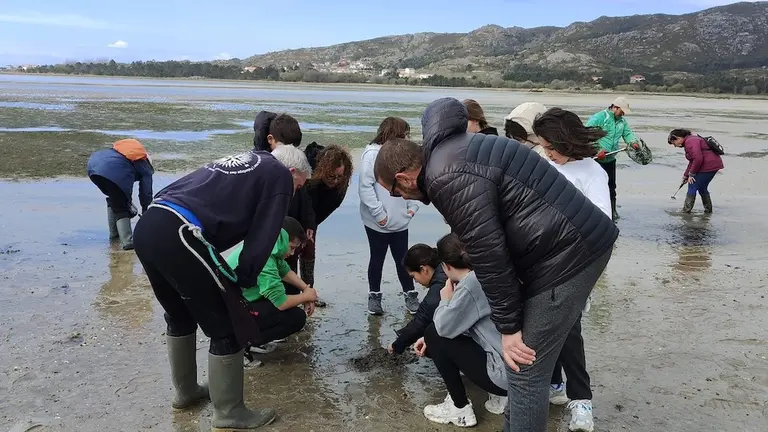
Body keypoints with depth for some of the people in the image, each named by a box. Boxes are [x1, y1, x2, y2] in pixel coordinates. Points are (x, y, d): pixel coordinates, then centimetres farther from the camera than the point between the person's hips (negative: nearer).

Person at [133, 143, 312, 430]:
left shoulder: (242, 162, 31)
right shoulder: (279, 175, 8)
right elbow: (261, 238, 0)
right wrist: (243, 282, 12)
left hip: (147, 226, 9)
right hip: (178, 235, -9)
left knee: (180, 316, 28)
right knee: (228, 326, 5)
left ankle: (186, 391, 44)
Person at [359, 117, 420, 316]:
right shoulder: (372, 154, -12)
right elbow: (365, 187, -17)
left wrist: (412, 206, 1)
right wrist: (379, 213, -18)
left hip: (400, 221, 5)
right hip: (378, 223, -5)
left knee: (402, 258, 14)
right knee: (377, 258, 10)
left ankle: (410, 294, 28)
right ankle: (374, 295, 26)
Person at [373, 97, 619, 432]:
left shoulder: (448, 179, -18)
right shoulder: (450, 151, 15)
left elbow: (488, 253, -20)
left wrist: (507, 326, -11)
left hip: (566, 254, -11)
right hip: (578, 241, 11)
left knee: (524, 370, -1)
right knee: (539, 351, 23)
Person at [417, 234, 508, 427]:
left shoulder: (471, 283, -16)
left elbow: (444, 326, -17)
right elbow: (458, 324, 18)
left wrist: (445, 300, 2)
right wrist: (430, 340, 16)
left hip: (507, 372, -9)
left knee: (434, 335, -1)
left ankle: (460, 410, 7)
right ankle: (498, 396, 18)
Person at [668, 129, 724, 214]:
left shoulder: (690, 141, -16)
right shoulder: (691, 140, 19)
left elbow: (698, 159, -26)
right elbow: (692, 161, 25)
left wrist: (691, 174, -16)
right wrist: (685, 175, 24)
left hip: (708, 166, -11)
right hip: (714, 165, 11)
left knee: (692, 187, -4)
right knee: (702, 188, 21)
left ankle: (685, 212, 0)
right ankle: (708, 210, 30)